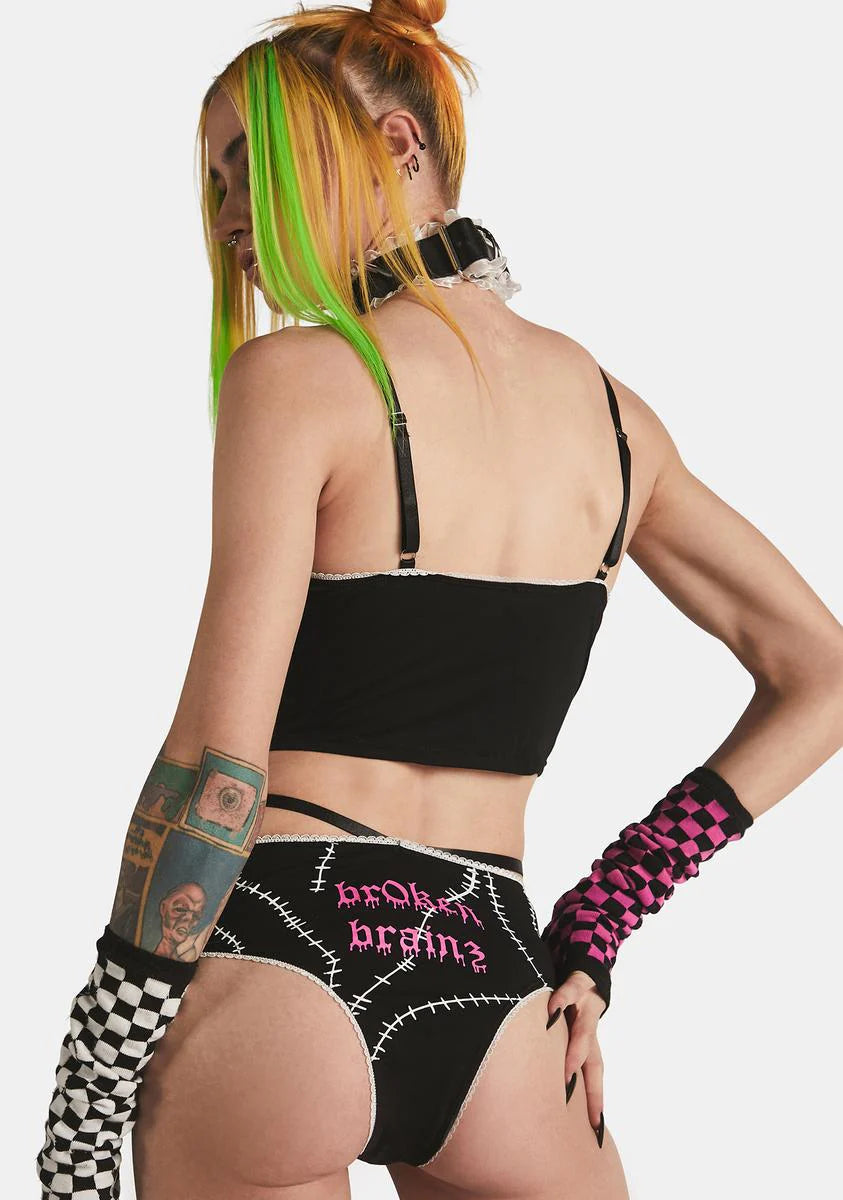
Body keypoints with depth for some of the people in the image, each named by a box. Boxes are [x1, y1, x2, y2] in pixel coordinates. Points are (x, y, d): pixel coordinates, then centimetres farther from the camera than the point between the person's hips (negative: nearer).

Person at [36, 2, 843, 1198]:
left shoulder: (297, 377, -7)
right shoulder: (612, 408, 10)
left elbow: (219, 761, -13)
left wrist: (94, 1071, -6)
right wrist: (603, 911, 9)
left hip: (278, 968, -4)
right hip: (500, 987, 5)